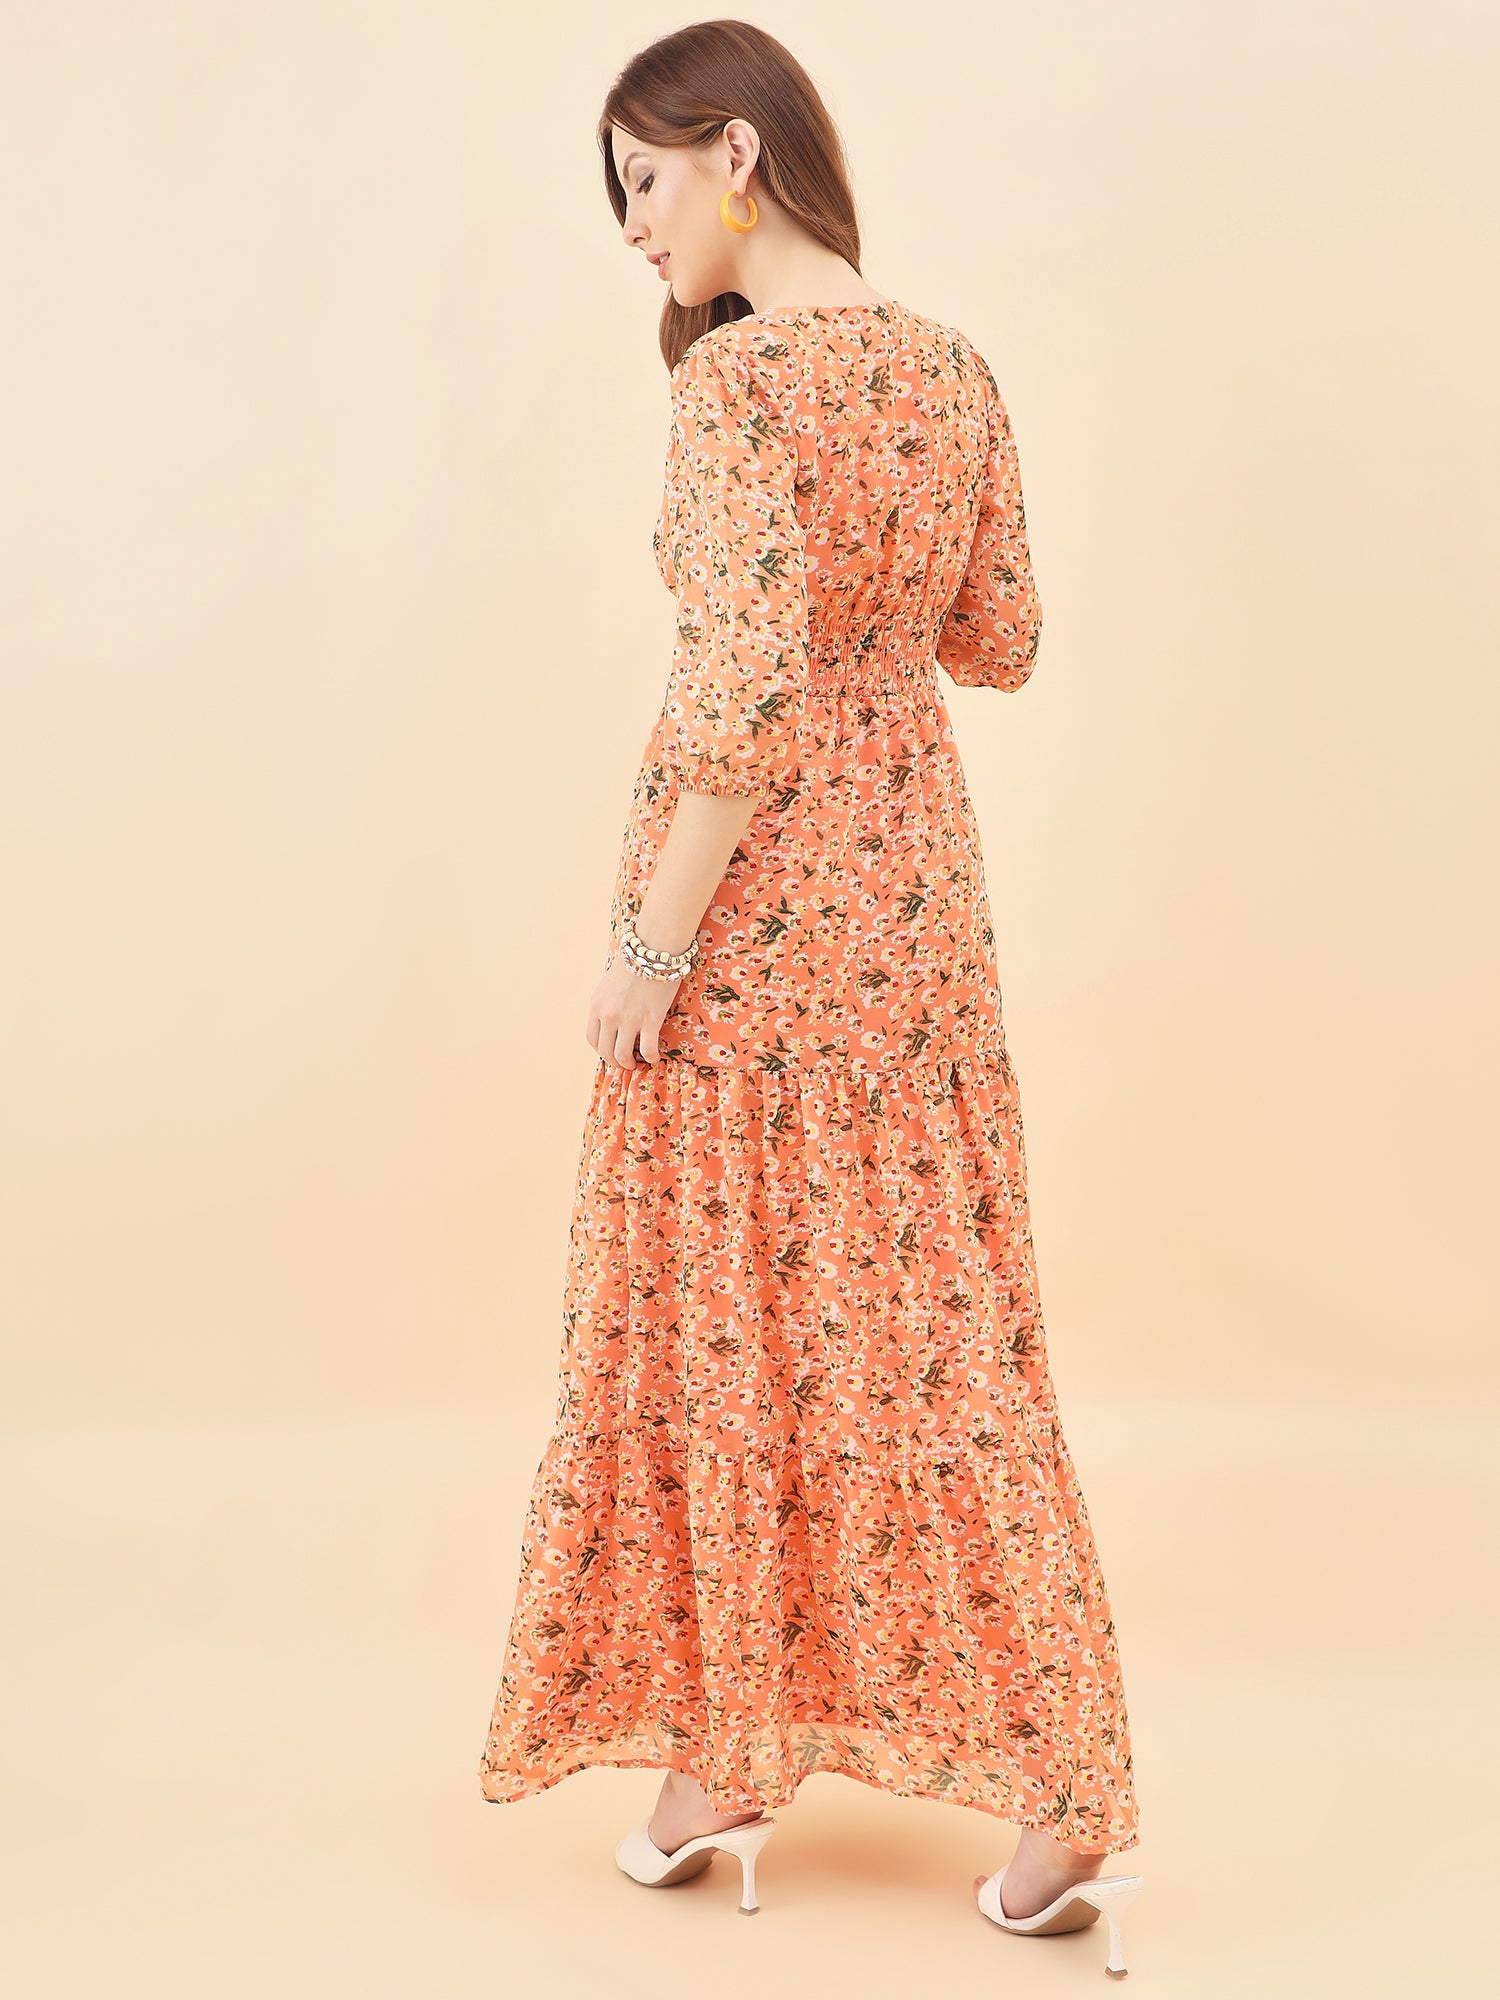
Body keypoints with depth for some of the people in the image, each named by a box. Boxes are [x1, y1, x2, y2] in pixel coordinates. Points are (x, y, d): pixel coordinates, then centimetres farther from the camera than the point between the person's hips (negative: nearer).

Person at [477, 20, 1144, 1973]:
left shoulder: (735, 379, -15)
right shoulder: (955, 368, 7)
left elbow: (750, 692, -21)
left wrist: (650, 940, -15)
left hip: (753, 895, -6)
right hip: (916, 879, 7)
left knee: (725, 1318, 8)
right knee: (928, 1323, 10)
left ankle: (722, 1754, 23)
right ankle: (1061, 1791, 10)